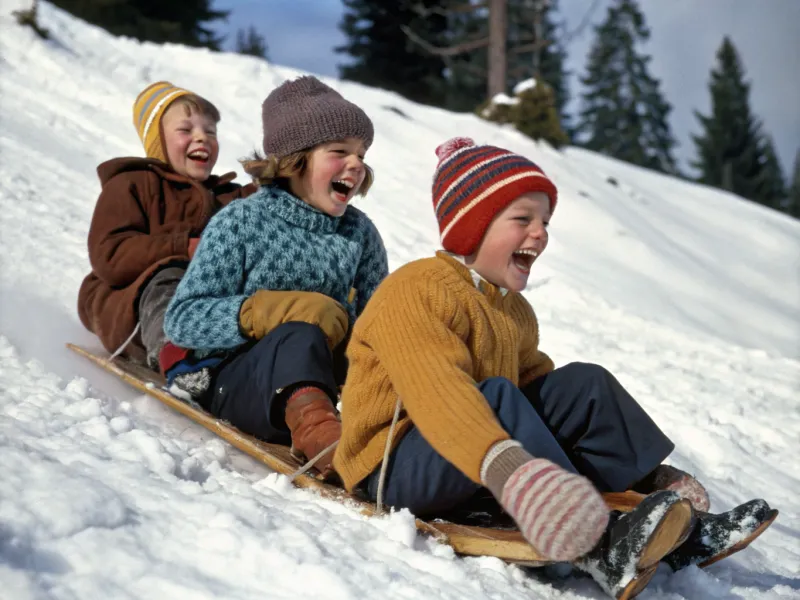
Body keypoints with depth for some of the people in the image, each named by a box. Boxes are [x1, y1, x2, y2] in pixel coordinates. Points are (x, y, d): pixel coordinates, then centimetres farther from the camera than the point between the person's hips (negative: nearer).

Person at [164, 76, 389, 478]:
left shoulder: (360, 232, 13)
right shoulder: (240, 222, 0)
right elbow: (182, 320, -6)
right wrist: (265, 311, -20)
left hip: (327, 373, 5)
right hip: (239, 379, -4)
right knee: (300, 335, -36)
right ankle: (315, 428, -65)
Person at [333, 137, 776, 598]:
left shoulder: (514, 311, 13)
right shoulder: (414, 291, -18)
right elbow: (435, 390, -35)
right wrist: (501, 462, -52)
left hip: (468, 475, 8)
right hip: (394, 466, -8)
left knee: (583, 384, -5)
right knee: (497, 395, -33)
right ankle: (594, 544, -42)